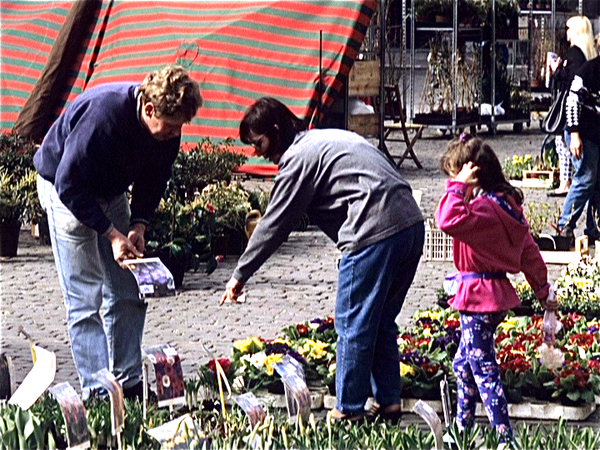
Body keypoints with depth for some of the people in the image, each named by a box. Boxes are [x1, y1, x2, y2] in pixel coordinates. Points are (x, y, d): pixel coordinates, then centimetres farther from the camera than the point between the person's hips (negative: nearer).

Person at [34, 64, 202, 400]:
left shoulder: (167, 127, -16)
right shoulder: (103, 115, -36)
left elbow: (154, 180, 2)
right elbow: (69, 184, -30)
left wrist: (138, 225, -12)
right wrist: (112, 234, -29)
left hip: (111, 190, 7)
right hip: (64, 188, -7)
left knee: (129, 293, 5)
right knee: (86, 297, -10)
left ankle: (129, 382, 13)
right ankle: (97, 393, -8)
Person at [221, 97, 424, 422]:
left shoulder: (298, 158, -2)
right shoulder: (329, 137, 26)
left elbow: (274, 226, 0)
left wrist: (240, 276, 8)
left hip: (376, 232, -9)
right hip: (412, 223, 9)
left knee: (352, 324, 1)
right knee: (381, 321, 18)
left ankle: (349, 410, 6)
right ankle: (389, 401, 21)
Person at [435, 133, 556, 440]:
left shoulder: (483, 207, -20)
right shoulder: (507, 205, 9)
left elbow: (449, 220, -39)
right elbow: (529, 254, 15)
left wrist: (459, 185, -28)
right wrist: (542, 292, 23)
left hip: (478, 297, -10)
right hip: (499, 295, 10)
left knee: (483, 368, -4)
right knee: (463, 363, 20)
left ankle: (503, 433, -4)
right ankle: (462, 425, 29)